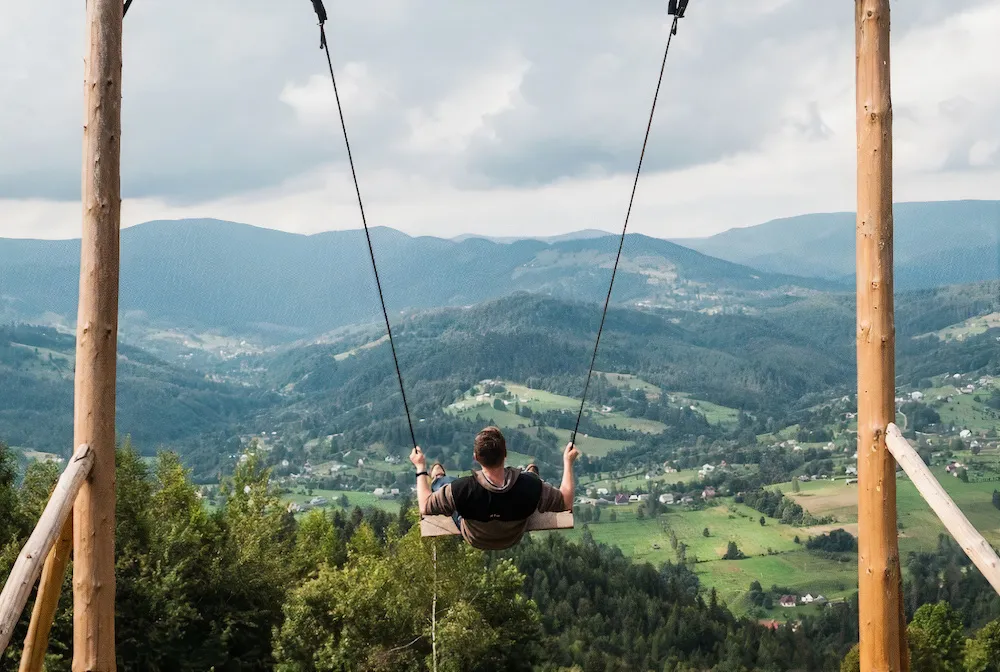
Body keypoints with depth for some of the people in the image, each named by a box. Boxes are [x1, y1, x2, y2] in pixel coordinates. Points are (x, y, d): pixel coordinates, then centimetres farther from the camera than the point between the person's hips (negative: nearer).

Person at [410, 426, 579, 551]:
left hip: (474, 540, -1)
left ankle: (437, 481, 61)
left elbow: (424, 507, -24)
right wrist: (568, 462, -11)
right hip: (513, 539, 1)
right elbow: (567, 503, -22)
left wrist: (421, 468, -11)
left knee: (442, 479, 24)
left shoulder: (461, 489, -42)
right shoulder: (530, 485, -40)